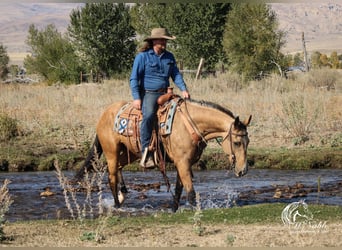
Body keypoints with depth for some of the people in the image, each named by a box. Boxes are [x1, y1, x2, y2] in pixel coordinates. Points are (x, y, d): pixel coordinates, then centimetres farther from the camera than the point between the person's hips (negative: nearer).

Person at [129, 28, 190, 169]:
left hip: (165, 94, 6)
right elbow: (134, 79, -4)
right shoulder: (142, 56, -2)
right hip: (148, 94, -6)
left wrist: (183, 89, -5)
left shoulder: (169, 57, 14)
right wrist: (136, 98, -15)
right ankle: (146, 152, -34)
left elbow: (176, 75, 14)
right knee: (148, 115, -32)